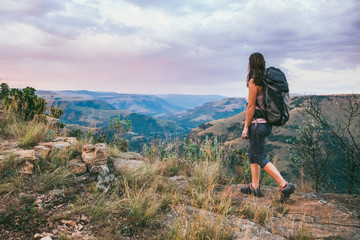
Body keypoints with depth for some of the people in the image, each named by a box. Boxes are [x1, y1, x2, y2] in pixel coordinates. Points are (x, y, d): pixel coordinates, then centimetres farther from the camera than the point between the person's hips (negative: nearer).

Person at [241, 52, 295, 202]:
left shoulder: (253, 82, -15)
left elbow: (251, 106, -17)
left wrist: (246, 127, -11)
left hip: (257, 123, -9)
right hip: (266, 123, 9)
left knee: (260, 158, -1)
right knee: (252, 153, 18)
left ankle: (285, 185, -6)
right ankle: (255, 187, 24)